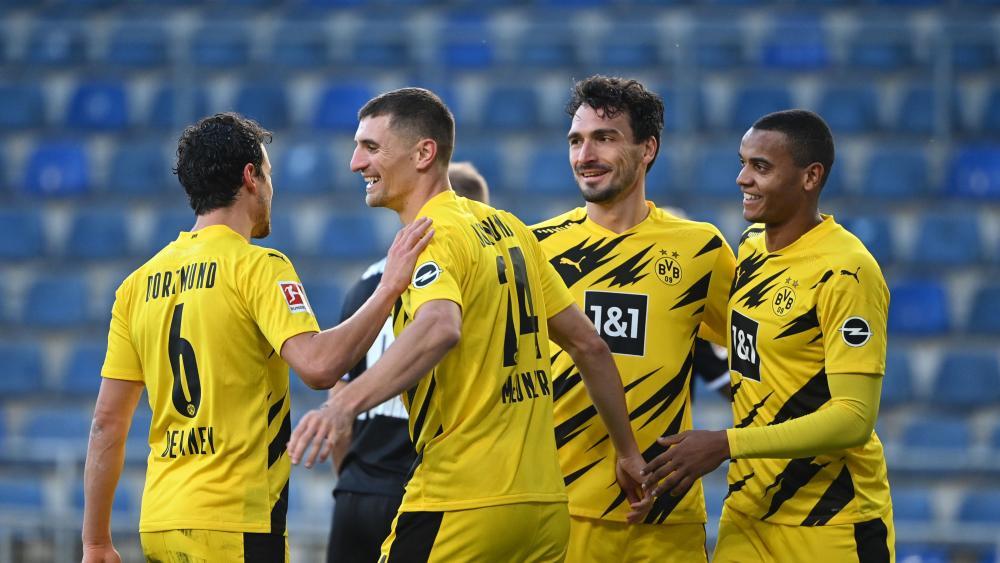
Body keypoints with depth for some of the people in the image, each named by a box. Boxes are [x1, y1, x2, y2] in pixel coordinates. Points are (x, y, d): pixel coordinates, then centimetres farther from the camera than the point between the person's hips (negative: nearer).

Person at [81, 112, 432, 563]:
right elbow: (318, 366, -21)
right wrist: (389, 290, -13)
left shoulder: (138, 283, 11)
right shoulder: (258, 267, -6)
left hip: (159, 523, 6)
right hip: (233, 524, -6)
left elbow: (107, 422, 10)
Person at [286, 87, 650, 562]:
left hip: (457, 509, -8)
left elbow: (438, 328, -33)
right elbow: (589, 344, 18)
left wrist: (347, 402, -43)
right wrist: (628, 454, 25)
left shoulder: (432, 236, -10)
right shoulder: (507, 228, 14)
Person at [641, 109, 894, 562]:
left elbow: (855, 419, -23)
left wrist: (725, 444, -26)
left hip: (830, 524, -7)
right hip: (748, 509, 7)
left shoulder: (846, 272, -17)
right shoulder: (751, 244, 7)